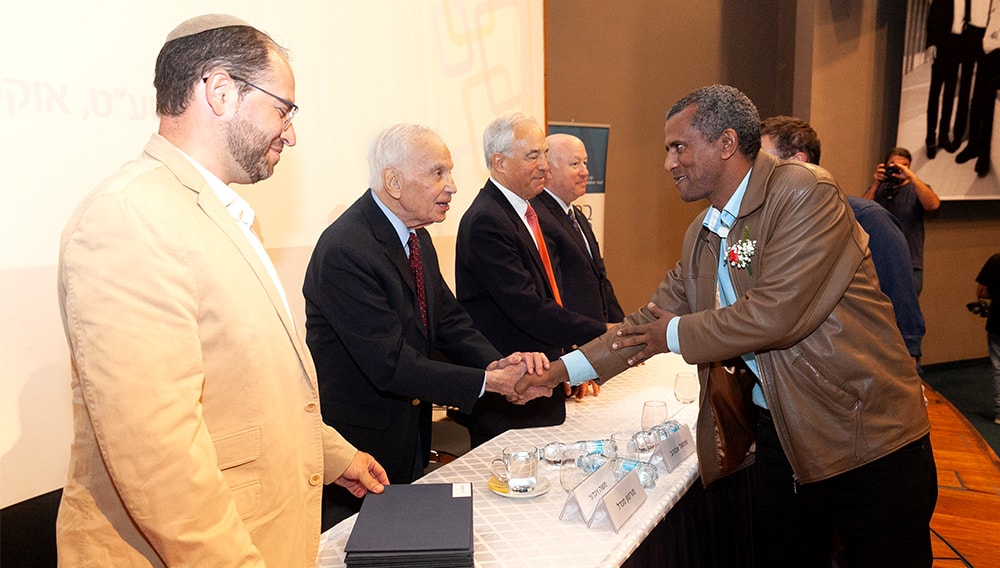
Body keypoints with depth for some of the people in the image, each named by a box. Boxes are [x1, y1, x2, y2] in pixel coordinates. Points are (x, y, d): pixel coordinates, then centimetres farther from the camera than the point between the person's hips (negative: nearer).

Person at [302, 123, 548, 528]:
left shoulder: (416, 235, 2)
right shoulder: (344, 251, -27)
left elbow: (449, 321, 2)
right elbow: (391, 365, -29)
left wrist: (496, 362, -16)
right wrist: (489, 381, -27)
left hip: (411, 433, 8)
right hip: (357, 444, -8)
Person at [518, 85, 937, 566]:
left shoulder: (804, 193, -16)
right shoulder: (700, 238, 7)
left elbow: (775, 314, -25)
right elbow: (651, 323, 11)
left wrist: (677, 336, -10)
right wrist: (562, 370, 5)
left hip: (866, 437, -6)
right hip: (779, 436, 6)